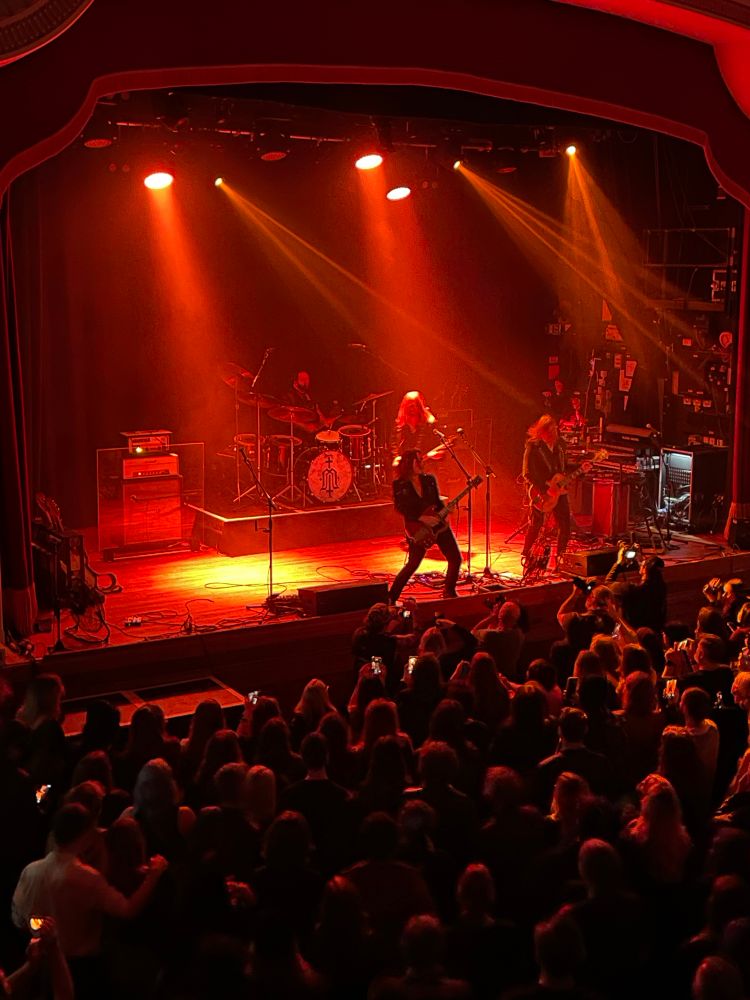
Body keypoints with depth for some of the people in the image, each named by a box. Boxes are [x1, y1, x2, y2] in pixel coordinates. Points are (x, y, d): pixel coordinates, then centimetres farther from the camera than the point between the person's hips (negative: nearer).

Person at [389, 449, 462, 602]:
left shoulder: (430, 480, 4)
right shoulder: (399, 484, -7)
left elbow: (437, 502, 10)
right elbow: (401, 508, -11)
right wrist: (421, 518, -20)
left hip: (438, 524, 4)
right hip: (417, 529, -4)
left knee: (455, 558, 2)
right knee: (412, 564, -4)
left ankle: (449, 591, 23)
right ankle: (391, 598, 10)